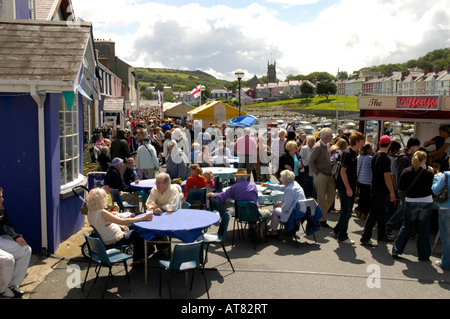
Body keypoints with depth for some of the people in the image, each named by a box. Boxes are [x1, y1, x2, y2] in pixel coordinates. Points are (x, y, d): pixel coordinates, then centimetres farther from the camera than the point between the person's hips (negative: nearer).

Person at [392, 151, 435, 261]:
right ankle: (423, 255, 16)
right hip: (426, 203, -1)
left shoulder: (406, 172, -8)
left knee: (406, 227, 15)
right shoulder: (429, 173, -12)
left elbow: (401, 187, -2)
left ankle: (396, 250, 14)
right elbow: (433, 187, 3)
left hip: (410, 202, 1)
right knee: (423, 229, 9)